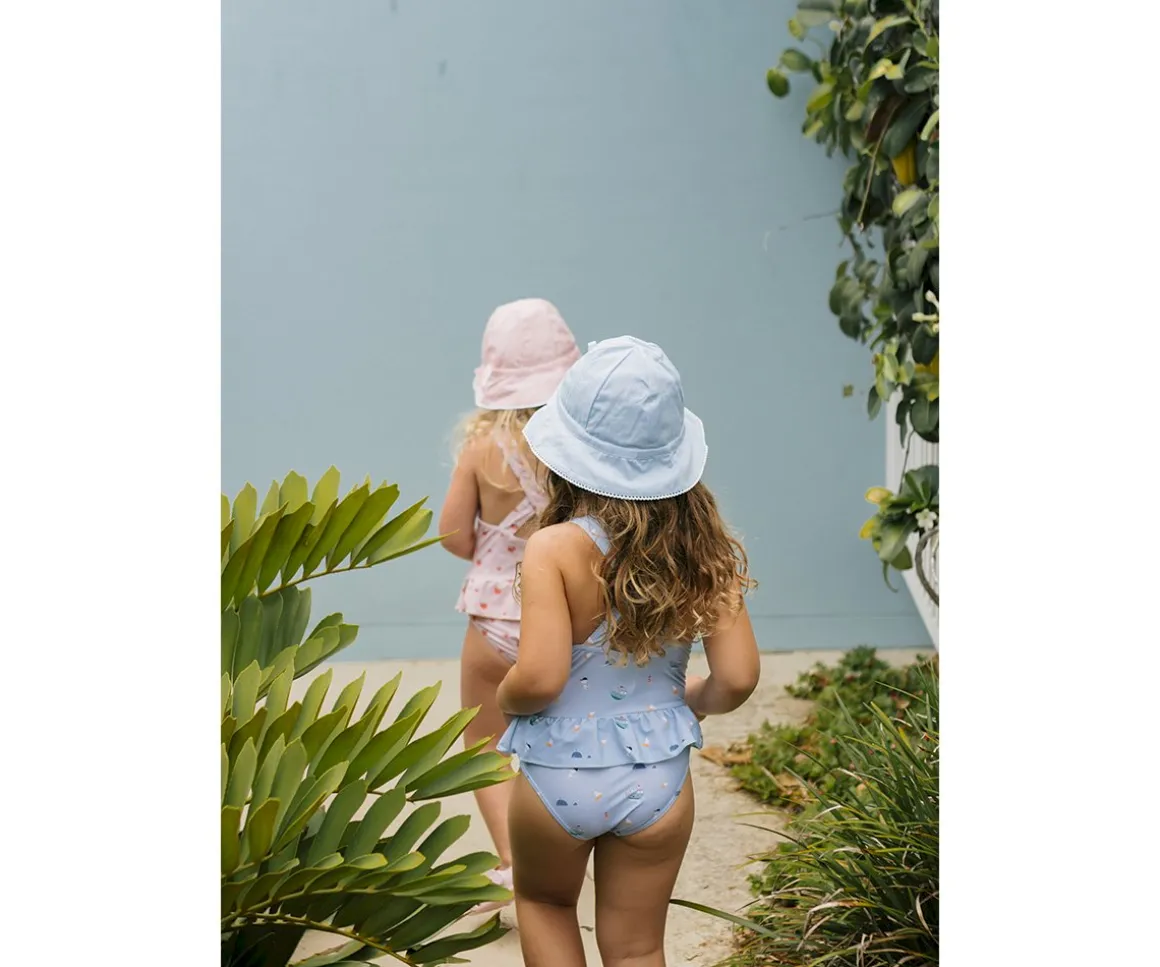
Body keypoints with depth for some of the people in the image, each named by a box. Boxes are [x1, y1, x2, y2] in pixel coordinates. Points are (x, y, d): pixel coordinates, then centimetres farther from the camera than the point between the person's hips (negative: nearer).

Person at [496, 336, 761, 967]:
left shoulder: (556, 548, -21)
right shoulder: (703, 548, -9)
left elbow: (539, 679, -27)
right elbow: (738, 679, -8)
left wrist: (505, 696, -5)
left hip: (559, 775, -3)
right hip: (660, 775, 3)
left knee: (543, 902, 29)